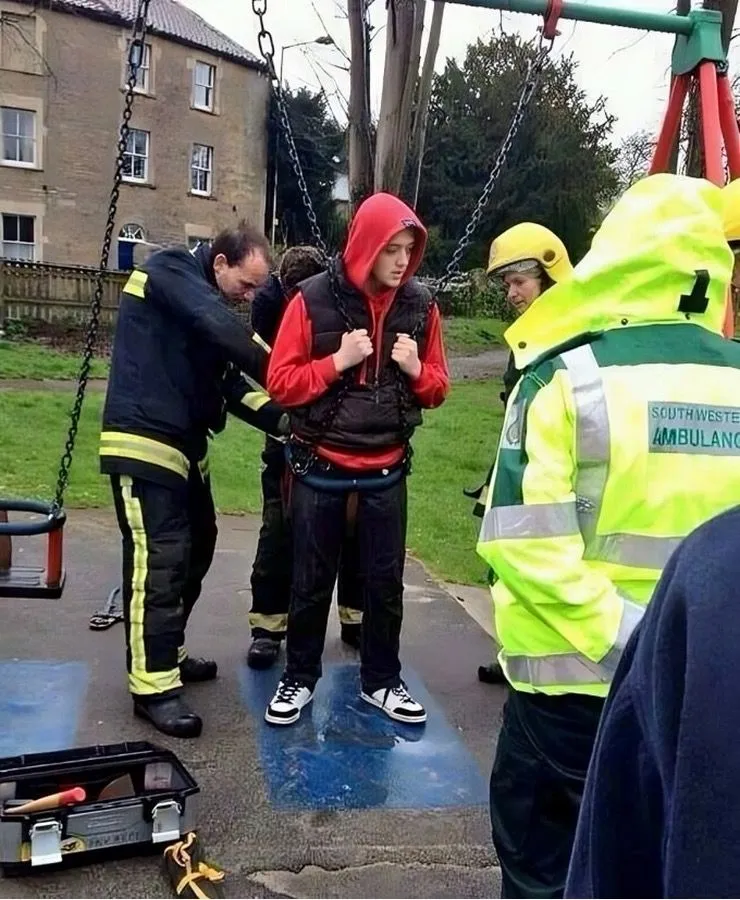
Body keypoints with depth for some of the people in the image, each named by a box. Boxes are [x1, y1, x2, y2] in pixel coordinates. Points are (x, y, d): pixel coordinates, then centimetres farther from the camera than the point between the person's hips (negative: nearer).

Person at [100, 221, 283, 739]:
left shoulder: (210, 304, 16)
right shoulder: (170, 270, -9)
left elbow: (230, 382, 9)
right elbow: (224, 330, -25)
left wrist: (283, 418, -4)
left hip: (185, 444, 10)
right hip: (144, 444, -10)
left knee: (195, 550, 15)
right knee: (159, 559, -11)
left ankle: (167, 654, 29)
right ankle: (154, 687, -4)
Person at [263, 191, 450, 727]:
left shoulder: (420, 304, -1)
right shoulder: (314, 299, -11)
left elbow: (437, 390, 7)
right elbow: (280, 383, -10)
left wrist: (416, 370, -14)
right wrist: (337, 361, -22)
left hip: (386, 470, 3)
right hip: (320, 467, -2)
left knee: (385, 581, 11)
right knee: (312, 581, 10)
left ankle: (382, 680, 29)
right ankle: (300, 678, 28)